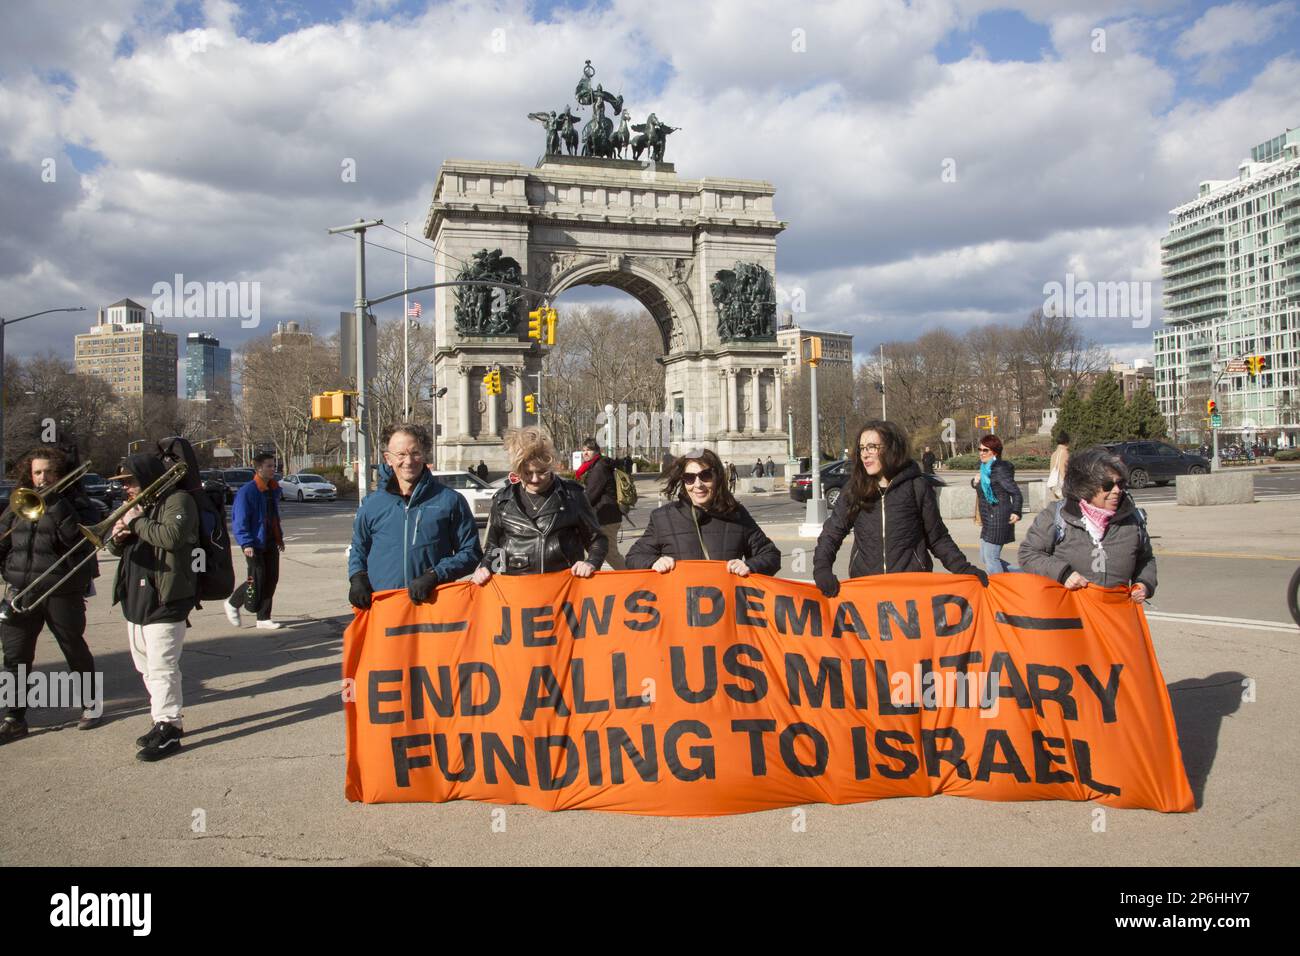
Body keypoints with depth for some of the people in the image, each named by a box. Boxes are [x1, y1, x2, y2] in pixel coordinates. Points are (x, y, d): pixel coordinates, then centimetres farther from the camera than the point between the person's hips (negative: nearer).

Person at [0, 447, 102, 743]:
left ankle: (91, 703, 28)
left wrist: (55, 504, -22)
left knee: (74, 649, 10)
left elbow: (78, 538, -17)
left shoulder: (76, 502, -1)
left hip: (63, 592, -4)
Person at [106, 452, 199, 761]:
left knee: (161, 668, -9)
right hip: (136, 600, 10)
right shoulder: (139, 505, 20)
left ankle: (169, 730, -2)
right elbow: (117, 548, 21)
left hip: (165, 600, -10)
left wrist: (137, 522, -17)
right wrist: (117, 538, -1)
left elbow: (172, 536, -27)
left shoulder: (177, 500, -9)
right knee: (147, 668, 16)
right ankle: (164, 720, 27)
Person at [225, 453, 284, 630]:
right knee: (257, 580, -4)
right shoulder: (247, 491, -15)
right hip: (255, 544, -8)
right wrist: (246, 543, -24)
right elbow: (240, 521, -17)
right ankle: (232, 603, 22)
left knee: (272, 579, 7)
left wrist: (279, 537, 20)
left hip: (271, 542, 8)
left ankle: (263, 619, 16)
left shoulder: (274, 489, 10)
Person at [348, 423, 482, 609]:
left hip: (433, 605, -2)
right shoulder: (372, 504, 11)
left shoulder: (449, 500, 3)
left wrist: (434, 575, -10)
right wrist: (357, 578, 5)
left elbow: (470, 552, 4)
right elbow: (358, 549, 25)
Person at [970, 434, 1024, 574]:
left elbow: (1016, 493, -17)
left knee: (991, 558, -6)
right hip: (988, 521, 10)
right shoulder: (985, 468, 12)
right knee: (984, 557, 14)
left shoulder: (1000, 470, -15)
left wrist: (1016, 512, -29)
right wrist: (975, 482, 1)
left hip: (999, 520, -10)